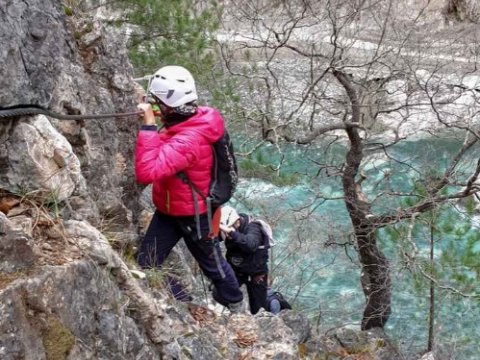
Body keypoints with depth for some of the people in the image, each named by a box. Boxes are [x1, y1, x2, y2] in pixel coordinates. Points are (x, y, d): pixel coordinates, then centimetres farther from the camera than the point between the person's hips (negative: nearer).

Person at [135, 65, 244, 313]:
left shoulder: (187, 140, -38)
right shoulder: (196, 118, -9)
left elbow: (146, 172, -46)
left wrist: (148, 126, -42)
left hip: (193, 215, -8)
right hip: (168, 209, 8)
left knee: (211, 262, 19)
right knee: (145, 264, 11)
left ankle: (234, 304, 45)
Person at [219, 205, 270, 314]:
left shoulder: (252, 228, -29)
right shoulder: (227, 227, -10)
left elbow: (251, 245, -49)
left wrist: (232, 232, -61)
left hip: (256, 272, -5)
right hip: (236, 269, 5)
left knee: (258, 311, 2)